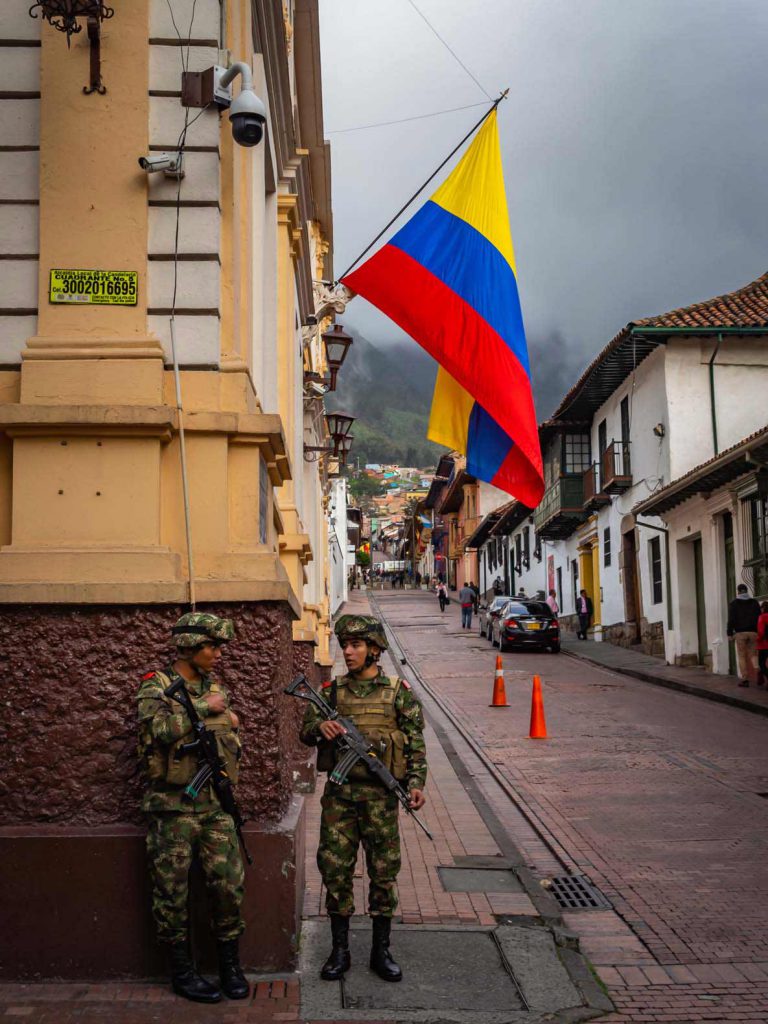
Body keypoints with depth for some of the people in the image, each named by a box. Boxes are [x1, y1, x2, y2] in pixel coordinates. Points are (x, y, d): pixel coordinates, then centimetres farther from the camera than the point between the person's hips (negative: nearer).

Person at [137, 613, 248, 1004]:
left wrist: (226, 724, -2)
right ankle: (182, 971, 16)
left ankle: (230, 965, 19)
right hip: (172, 806, -5)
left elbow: (234, 748, 19)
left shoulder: (215, 689, 11)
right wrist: (203, 708, -18)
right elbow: (158, 728, -27)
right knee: (172, 892, 3)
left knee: (229, 885, 4)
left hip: (215, 804, 5)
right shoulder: (156, 687, -6)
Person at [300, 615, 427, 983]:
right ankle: (339, 950, 17)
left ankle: (381, 951, 17)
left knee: (384, 871, 5)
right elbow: (305, 730, 6)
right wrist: (320, 727, -17)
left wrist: (416, 783, -11)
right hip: (339, 793, 2)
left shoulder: (398, 691, 1)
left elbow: (415, 743, 1)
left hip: (380, 793, -2)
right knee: (335, 869, 4)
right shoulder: (332, 690, 7)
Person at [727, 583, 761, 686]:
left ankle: (744, 679, -7)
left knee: (742, 656, 1)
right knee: (750, 656, 4)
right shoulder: (754, 602, 10)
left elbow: (731, 620, -4)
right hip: (752, 632, 2)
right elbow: (759, 618, 6)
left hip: (740, 633, -2)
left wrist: (730, 633, 0)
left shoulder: (733, 603, 2)